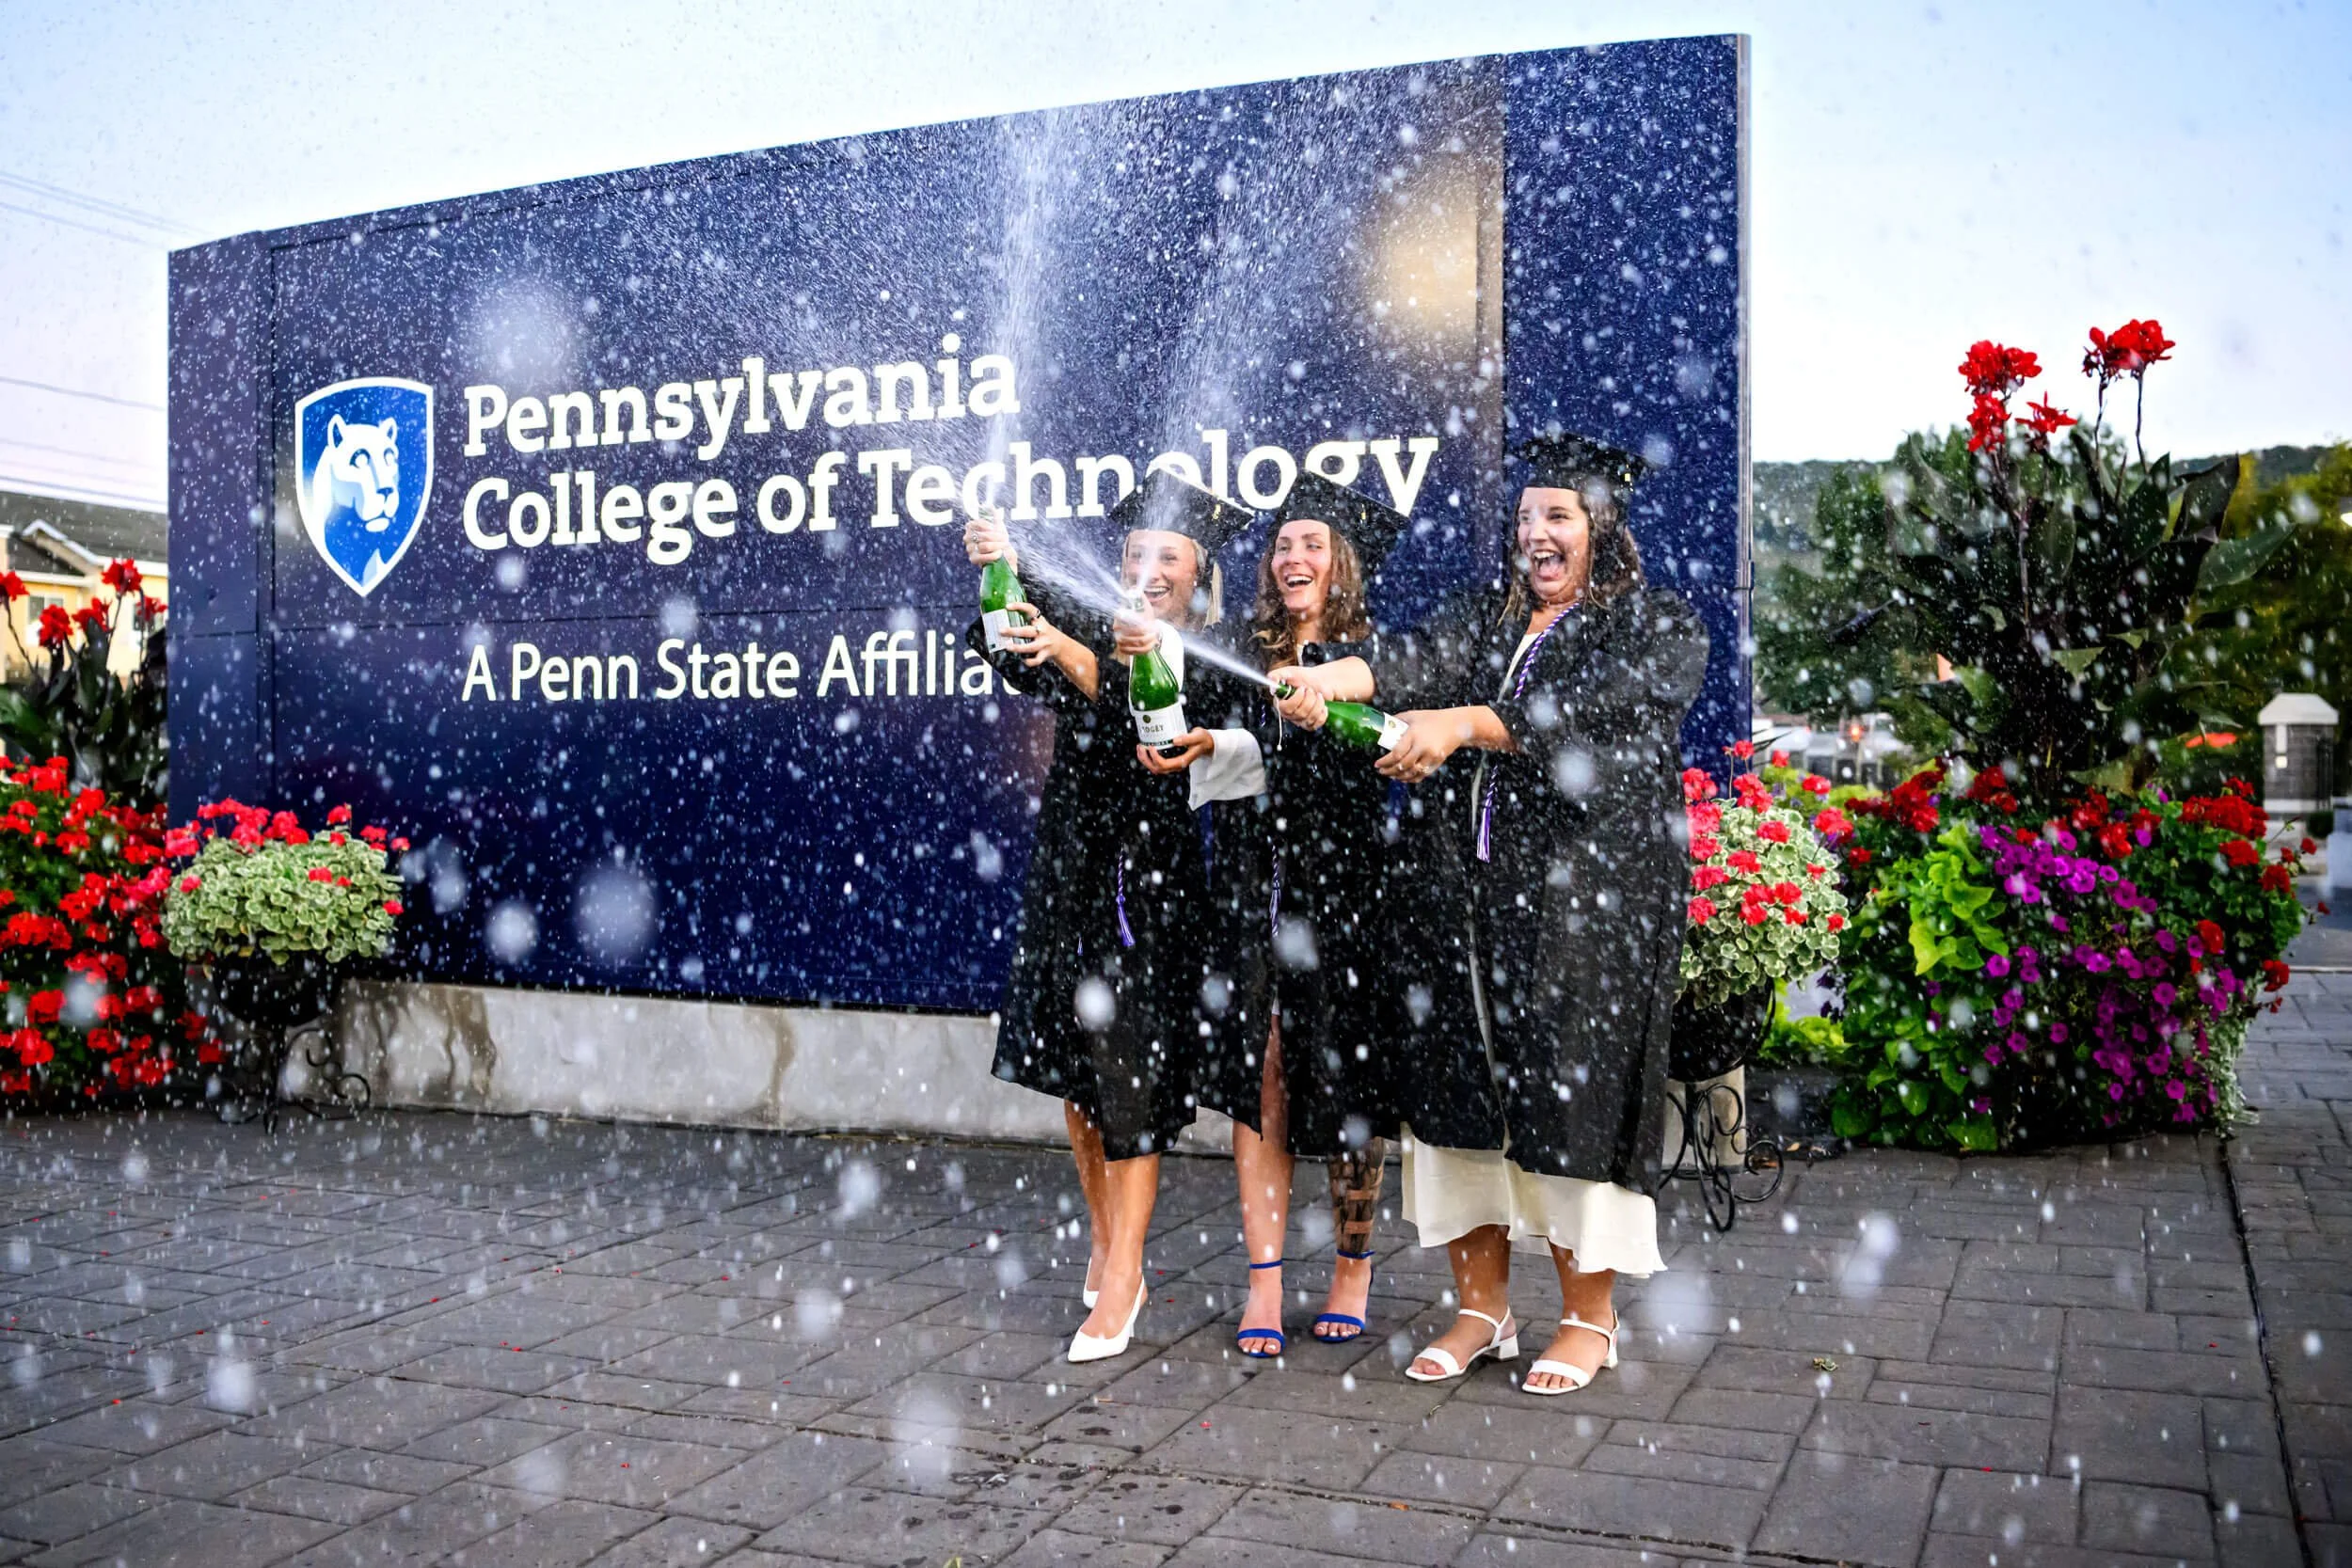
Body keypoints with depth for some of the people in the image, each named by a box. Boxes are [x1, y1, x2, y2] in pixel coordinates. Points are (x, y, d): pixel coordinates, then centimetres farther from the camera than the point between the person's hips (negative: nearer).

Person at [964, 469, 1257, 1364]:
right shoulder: (1090, 630, 6)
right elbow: (1016, 654, -14)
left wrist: (1074, 658, -38)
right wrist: (1005, 575, -34)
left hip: (1160, 896, -3)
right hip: (1073, 884, 4)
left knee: (1134, 1086, -3)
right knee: (1079, 1072, 12)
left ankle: (1119, 1285, 4)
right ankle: (1106, 1239, 31)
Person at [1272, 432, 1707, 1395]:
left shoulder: (1660, 630, 2)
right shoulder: (1488, 615, 15)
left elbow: (1585, 714, -17)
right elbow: (1416, 664, -6)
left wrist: (1463, 724, -30)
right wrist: (1330, 677, -26)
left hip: (1586, 896, -4)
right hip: (1470, 892, 5)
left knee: (1571, 1094, -2)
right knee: (1465, 1090, 5)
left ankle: (1589, 1318, 13)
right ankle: (1482, 1308, 17)